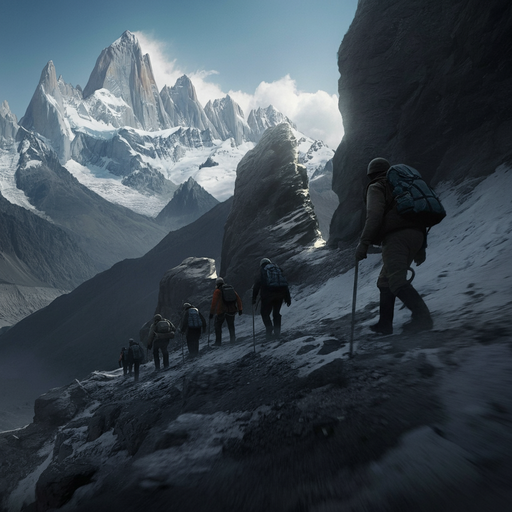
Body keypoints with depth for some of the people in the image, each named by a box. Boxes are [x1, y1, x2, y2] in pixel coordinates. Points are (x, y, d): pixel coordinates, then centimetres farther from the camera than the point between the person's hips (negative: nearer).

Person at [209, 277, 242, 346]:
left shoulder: (217, 291, -3)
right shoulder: (231, 288, 11)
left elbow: (214, 302, -12)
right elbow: (238, 299, 8)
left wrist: (211, 313, -8)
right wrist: (240, 309, 12)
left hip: (221, 311, -4)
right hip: (232, 310, 4)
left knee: (218, 325, 13)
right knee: (231, 324, 24)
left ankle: (218, 342, 10)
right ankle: (232, 338, 14)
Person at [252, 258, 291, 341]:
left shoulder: (261, 273, 9)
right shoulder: (278, 270, 19)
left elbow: (256, 287, 5)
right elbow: (285, 285, 15)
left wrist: (254, 298, 11)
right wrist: (288, 298, 17)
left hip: (268, 294, -4)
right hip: (280, 294, 4)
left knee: (265, 313, 8)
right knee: (276, 313, 15)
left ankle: (269, 328, -11)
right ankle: (277, 333, 10)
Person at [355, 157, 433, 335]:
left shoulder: (376, 187, 6)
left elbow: (374, 215, -13)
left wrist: (363, 243, -16)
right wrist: (421, 248, 26)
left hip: (396, 237, -8)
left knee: (397, 280, -18)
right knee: (385, 280, 14)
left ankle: (422, 316, -33)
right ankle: (384, 323, 14)